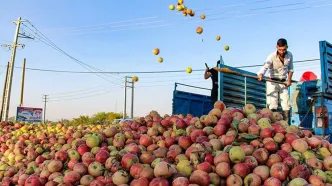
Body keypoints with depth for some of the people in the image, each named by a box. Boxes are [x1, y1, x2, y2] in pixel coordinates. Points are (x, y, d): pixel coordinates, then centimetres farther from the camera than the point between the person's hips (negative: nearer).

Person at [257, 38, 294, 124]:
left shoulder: (289, 55, -1)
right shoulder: (272, 56, -18)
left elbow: (290, 69, 13)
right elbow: (265, 66, -34)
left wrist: (289, 79, 0)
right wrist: (261, 74, -55)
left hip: (284, 82, 5)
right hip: (272, 82, -4)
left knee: (286, 105, 3)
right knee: (273, 105, -12)